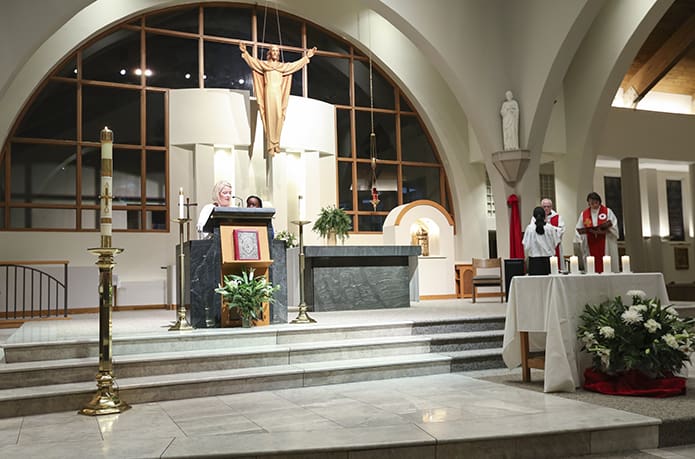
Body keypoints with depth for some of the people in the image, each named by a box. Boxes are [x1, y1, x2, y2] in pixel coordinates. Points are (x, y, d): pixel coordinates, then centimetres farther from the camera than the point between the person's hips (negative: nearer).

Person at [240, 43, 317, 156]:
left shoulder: (283, 66, 19)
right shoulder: (264, 64, 14)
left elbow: (296, 64, 21)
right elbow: (252, 60, 5)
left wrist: (306, 57, 18)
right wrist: (245, 52, -8)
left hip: (278, 92, 2)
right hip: (268, 91, -2)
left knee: (279, 117, -9)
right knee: (270, 117, -9)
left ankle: (276, 144, -5)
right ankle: (270, 146, -12)